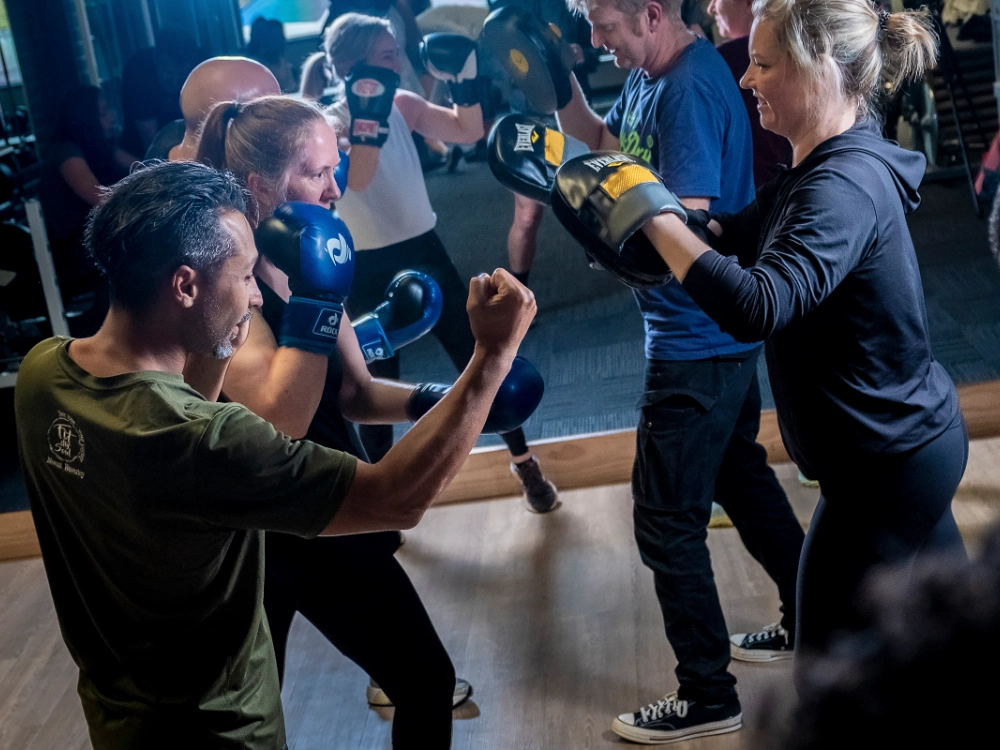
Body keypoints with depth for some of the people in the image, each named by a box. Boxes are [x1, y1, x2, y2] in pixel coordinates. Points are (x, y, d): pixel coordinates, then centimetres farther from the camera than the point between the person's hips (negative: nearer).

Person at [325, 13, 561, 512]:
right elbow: (357, 178, -31)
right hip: (369, 269, -4)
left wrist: (465, 76, -10)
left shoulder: (403, 105, 2)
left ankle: (524, 463, 24)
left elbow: (469, 132, 1)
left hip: (423, 250, 4)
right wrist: (368, 107, -36)